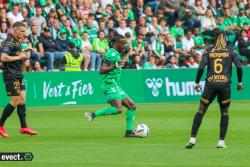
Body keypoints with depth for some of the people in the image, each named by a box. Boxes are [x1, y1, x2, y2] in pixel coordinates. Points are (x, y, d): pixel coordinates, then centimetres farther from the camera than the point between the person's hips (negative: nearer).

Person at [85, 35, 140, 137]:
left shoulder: (118, 53, 14)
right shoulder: (112, 55, -15)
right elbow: (101, 70, -24)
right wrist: (115, 66, -31)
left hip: (116, 86, 10)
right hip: (110, 85, -10)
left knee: (132, 106, 7)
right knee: (118, 109, -25)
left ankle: (129, 132, 8)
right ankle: (93, 115, -18)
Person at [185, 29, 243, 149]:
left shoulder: (208, 50, 5)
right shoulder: (231, 51, 5)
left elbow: (201, 68, -3)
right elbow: (239, 67, -3)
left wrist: (197, 83, 6)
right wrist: (239, 82, 8)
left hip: (210, 85, 0)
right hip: (225, 85, 0)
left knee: (201, 111, 5)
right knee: (224, 112, 12)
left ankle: (192, 139, -5)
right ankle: (221, 142, 6)